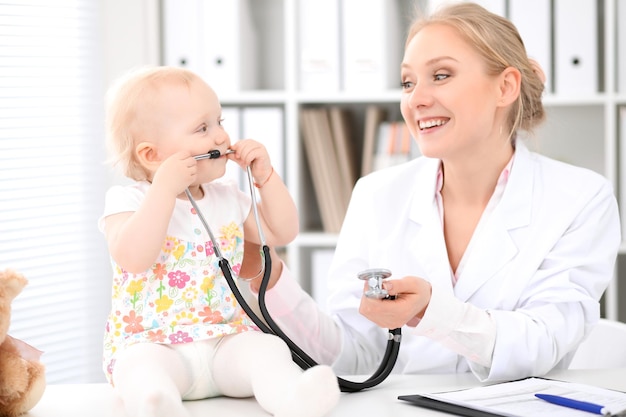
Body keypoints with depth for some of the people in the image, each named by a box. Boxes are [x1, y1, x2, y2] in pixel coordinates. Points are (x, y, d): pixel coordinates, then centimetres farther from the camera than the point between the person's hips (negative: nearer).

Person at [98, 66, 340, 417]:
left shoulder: (228, 199, 15)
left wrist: (265, 174, 10)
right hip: (151, 341, -4)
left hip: (227, 339, 4)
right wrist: (165, 187, -24)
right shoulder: (127, 200, -4)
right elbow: (133, 257, -23)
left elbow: (282, 232, 21)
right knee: (142, 363, -37)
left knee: (267, 348, -26)